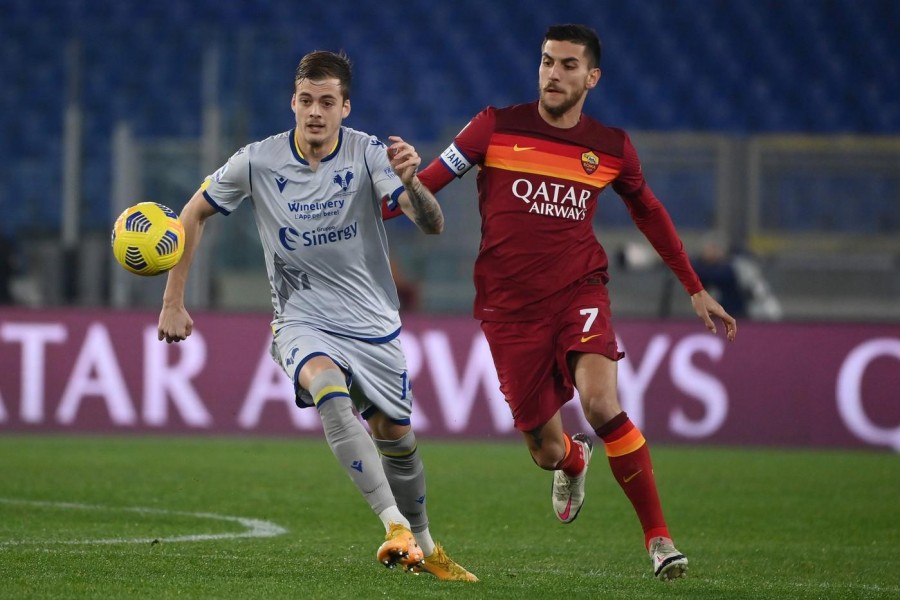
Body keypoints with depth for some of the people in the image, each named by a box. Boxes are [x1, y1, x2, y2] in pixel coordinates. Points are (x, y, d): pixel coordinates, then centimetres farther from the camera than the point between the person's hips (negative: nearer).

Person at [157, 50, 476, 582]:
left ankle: (423, 546, 34)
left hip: (375, 325, 2)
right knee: (329, 390, -32)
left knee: (395, 438, 8)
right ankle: (395, 525, -37)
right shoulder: (258, 162, -11)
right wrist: (174, 302, 1)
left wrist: (411, 183, -45)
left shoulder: (369, 154, -13)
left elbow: (433, 226, -23)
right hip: (303, 322, -2)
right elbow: (196, 213, 4)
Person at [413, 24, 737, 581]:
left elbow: (649, 212, 19)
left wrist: (696, 289, 21)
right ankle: (574, 461, 44)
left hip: (579, 292, 0)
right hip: (510, 306, 0)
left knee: (601, 403, -27)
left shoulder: (611, 147, 3)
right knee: (546, 450, 2)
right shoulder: (497, 127, -2)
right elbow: (430, 180, -1)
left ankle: (659, 536, -16)